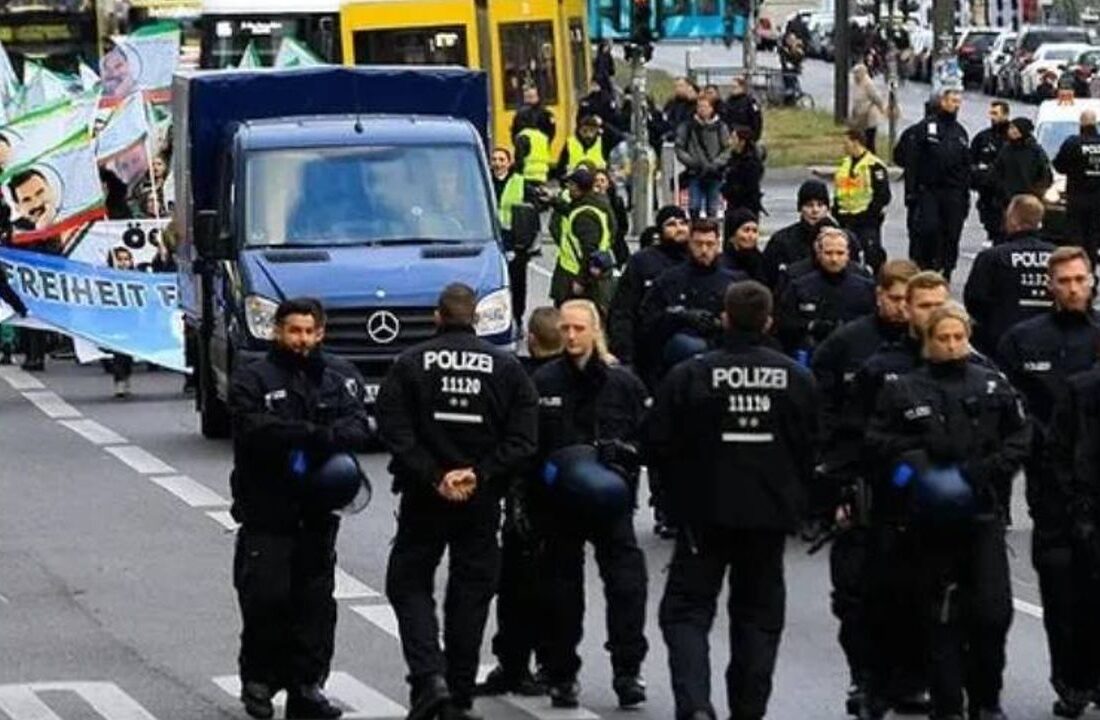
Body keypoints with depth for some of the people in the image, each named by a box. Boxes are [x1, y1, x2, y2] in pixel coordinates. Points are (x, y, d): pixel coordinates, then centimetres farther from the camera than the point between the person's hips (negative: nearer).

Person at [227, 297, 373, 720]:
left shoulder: (335, 384, 14)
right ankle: (258, 681, 8)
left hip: (318, 511, 4)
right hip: (267, 513, -4)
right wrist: (313, 433, -20)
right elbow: (254, 429, -16)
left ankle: (306, 685, 11)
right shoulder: (252, 380, 1)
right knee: (266, 598, -7)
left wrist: (319, 438, -22)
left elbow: (358, 428, -2)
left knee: (315, 603, 5)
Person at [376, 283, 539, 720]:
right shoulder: (507, 368, 1)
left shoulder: (410, 364, -3)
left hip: (424, 500, -2)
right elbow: (522, 439, -6)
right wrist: (479, 474, -9)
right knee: (470, 593, 10)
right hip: (482, 502, 2)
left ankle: (429, 676, -12)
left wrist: (433, 477, -12)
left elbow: (394, 431, -12)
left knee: (409, 584, 9)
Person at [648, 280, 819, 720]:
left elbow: (659, 443, -6)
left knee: (687, 609, 3)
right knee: (759, 614, 14)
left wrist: (682, 493, 12)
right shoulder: (796, 379, -3)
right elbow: (810, 448, 4)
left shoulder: (689, 376, -11)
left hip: (705, 512, -2)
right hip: (771, 514, 2)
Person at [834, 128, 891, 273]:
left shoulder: (874, 166, -11)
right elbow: (838, 192, 21)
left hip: (867, 218, -8)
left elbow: (883, 194, -14)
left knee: (872, 254, -7)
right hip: (847, 219, 8)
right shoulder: (844, 164, 14)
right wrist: (836, 211, 11)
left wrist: (871, 213, -19)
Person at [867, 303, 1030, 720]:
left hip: (982, 512, 1)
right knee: (942, 615, 5)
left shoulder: (993, 387, 6)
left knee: (994, 609, -4)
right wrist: (909, 465, -11)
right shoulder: (903, 392, 2)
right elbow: (878, 440, 4)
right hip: (931, 516, -1)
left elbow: (1019, 437, 7)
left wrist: (985, 471, -6)